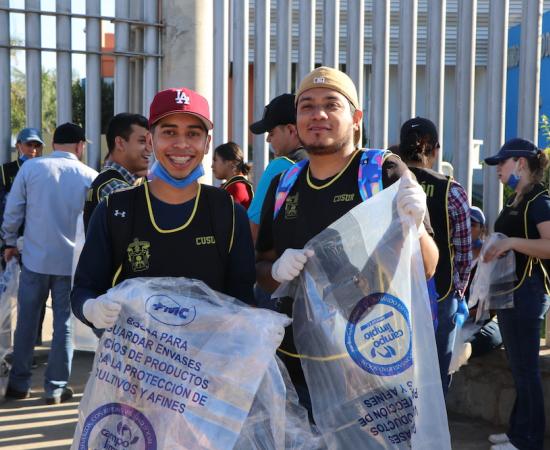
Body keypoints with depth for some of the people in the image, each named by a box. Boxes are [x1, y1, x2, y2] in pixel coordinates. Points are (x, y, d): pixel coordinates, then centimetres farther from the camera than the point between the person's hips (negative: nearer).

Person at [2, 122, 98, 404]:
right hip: (72, 261, -1)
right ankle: (55, 388, 12)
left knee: (26, 321, 12)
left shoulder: (31, 168, -3)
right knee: (64, 324, 8)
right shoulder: (90, 176, -5)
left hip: (35, 257, 1)